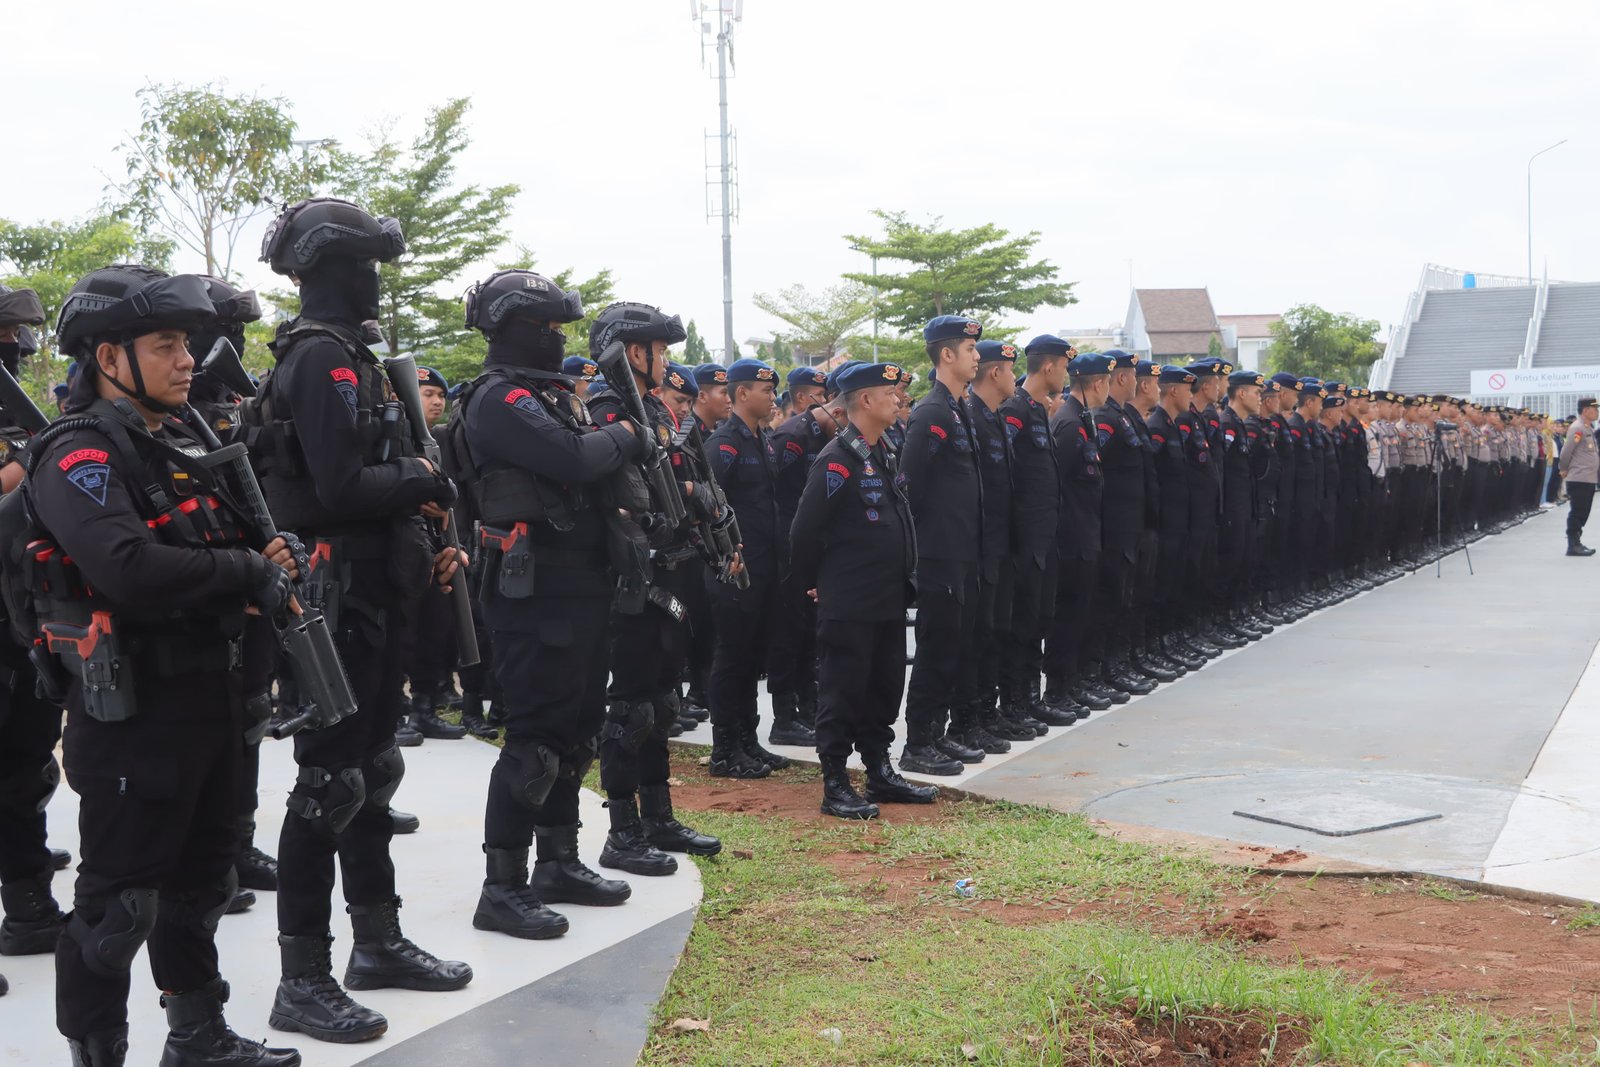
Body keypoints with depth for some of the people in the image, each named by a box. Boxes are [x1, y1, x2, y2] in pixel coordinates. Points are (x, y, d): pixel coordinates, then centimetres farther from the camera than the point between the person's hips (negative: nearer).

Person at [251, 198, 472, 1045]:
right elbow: (341, 488, -25)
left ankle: (379, 942, 30)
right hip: (339, 600, -10)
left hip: (371, 597, 10)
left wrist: (419, 544, 8)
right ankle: (302, 981, 5)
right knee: (328, 783, -4)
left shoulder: (345, 354, 16)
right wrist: (429, 483, -11)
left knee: (371, 771, 17)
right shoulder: (323, 357, -16)